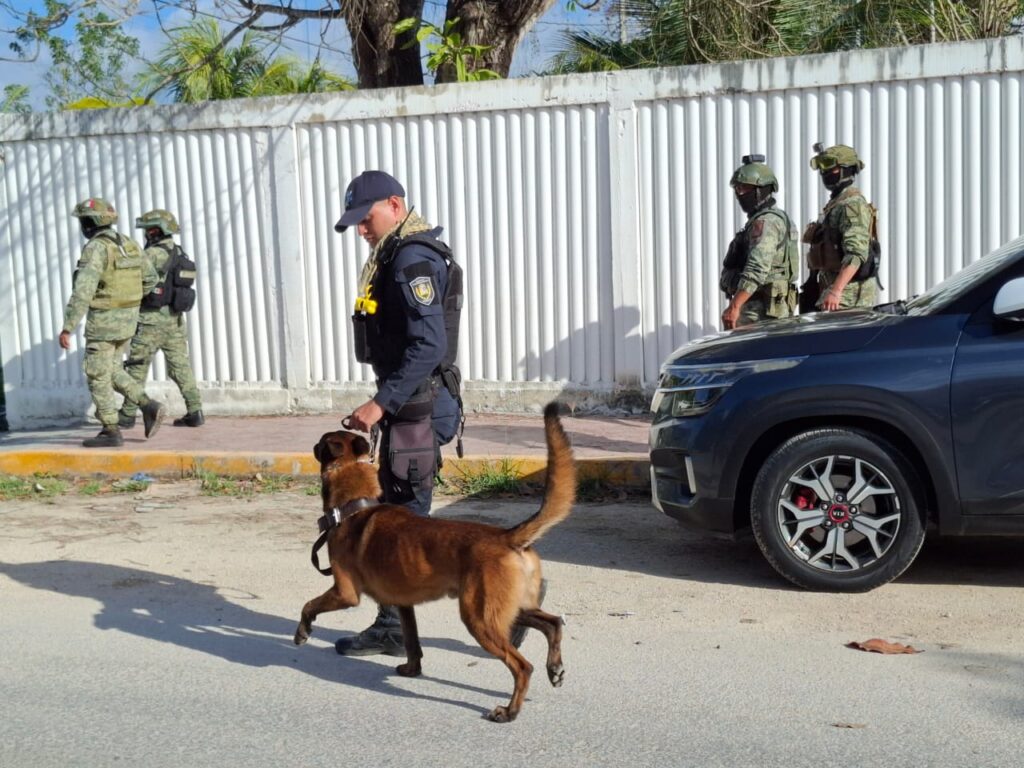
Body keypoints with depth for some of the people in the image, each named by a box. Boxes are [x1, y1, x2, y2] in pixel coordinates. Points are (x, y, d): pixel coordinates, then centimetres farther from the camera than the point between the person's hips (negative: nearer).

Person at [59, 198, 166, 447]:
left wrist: (67, 328, -24)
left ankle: (111, 433, 5)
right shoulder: (128, 244, 7)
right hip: (127, 319, 8)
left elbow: (82, 292, -26)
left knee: (98, 377, 2)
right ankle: (149, 407, 3)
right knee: (112, 372, 18)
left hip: (104, 321, -8)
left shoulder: (96, 248, -18)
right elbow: (150, 278, 16)